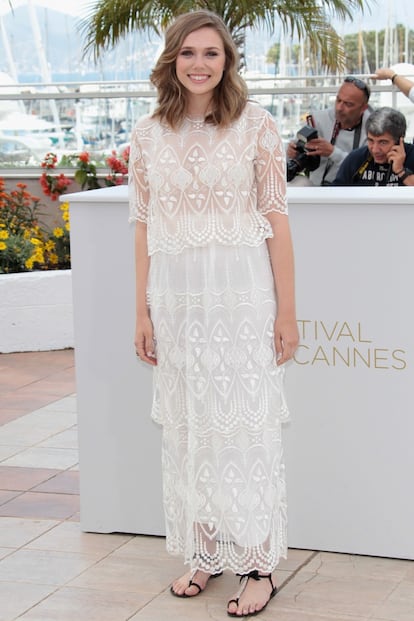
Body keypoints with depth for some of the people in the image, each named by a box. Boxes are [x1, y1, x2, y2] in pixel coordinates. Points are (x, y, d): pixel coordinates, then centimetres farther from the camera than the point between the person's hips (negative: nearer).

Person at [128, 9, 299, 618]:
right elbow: (144, 227, 8)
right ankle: (204, 553, 24)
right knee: (186, 427, 10)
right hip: (175, 297, 4)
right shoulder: (148, 135, 5)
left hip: (241, 294, -3)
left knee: (246, 427, 0)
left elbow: (276, 220, -4)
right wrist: (143, 312, 6)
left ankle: (258, 565, 10)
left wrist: (286, 310, -5)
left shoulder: (257, 127, -4)